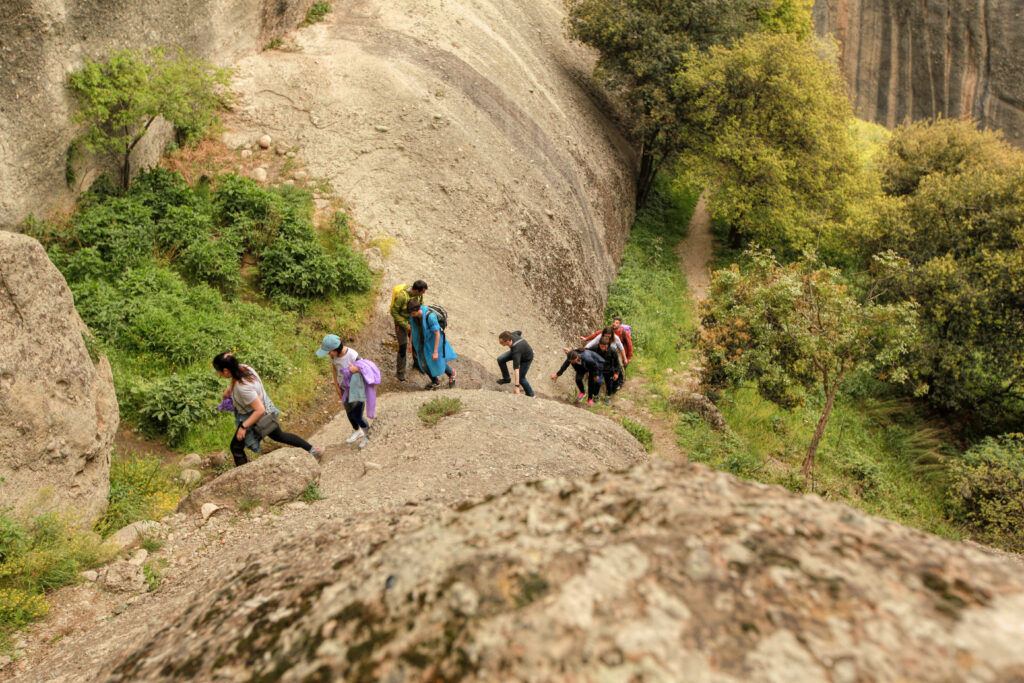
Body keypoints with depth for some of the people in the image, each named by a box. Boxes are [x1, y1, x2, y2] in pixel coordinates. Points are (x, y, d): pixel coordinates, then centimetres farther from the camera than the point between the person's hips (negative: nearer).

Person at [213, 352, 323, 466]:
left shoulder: (243, 387, -39)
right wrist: (229, 389, -1)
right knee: (278, 435, 29)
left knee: (236, 447, 10)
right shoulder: (243, 368, -15)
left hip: (256, 419, -9)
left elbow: (260, 410, -34)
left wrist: (243, 427, -29)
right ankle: (313, 450, 38)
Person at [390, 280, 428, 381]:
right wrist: (406, 326, -23)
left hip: (412, 322, 6)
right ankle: (400, 371, 9)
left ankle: (417, 363, 38)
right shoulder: (402, 296, -33)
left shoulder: (419, 294, -13)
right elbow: (394, 312, -24)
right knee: (403, 347, -8)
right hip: (401, 323, -6)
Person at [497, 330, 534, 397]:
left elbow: (516, 369, -49)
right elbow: (519, 332, -4)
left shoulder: (516, 350, -47)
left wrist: (517, 386, -50)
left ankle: (530, 394, 26)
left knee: (521, 378, 1)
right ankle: (506, 378, 16)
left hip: (527, 358, -7)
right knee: (500, 360, -5)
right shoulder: (512, 335, -29)